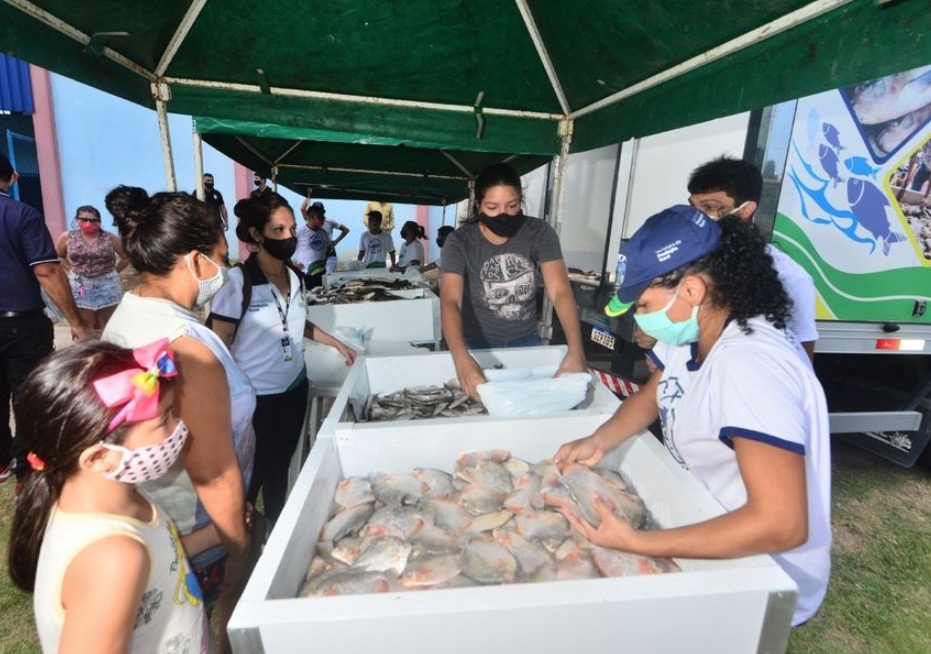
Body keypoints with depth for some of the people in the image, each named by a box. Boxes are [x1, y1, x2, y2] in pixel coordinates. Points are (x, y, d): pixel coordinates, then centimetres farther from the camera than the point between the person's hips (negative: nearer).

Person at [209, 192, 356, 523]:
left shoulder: (293, 276, 2)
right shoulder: (237, 281, -17)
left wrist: (337, 344, 16)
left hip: (294, 386, 6)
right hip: (257, 396, -6)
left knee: (281, 464, 20)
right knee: (254, 471, 10)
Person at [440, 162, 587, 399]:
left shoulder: (539, 233, -14)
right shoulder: (460, 242, -20)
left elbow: (560, 292, -22)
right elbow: (450, 301, -31)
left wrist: (575, 350, -38)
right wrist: (461, 358, -50)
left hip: (526, 340, 3)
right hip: (478, 344, -2)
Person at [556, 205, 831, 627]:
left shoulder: (750, 365, -32)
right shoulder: (689, 333, -6)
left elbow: (781, 524, -33)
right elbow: (651, 396, 11)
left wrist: (636, 544, -32)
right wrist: (598, 441, -7)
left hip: (764, 579, -7)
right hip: (703, 526, 7)